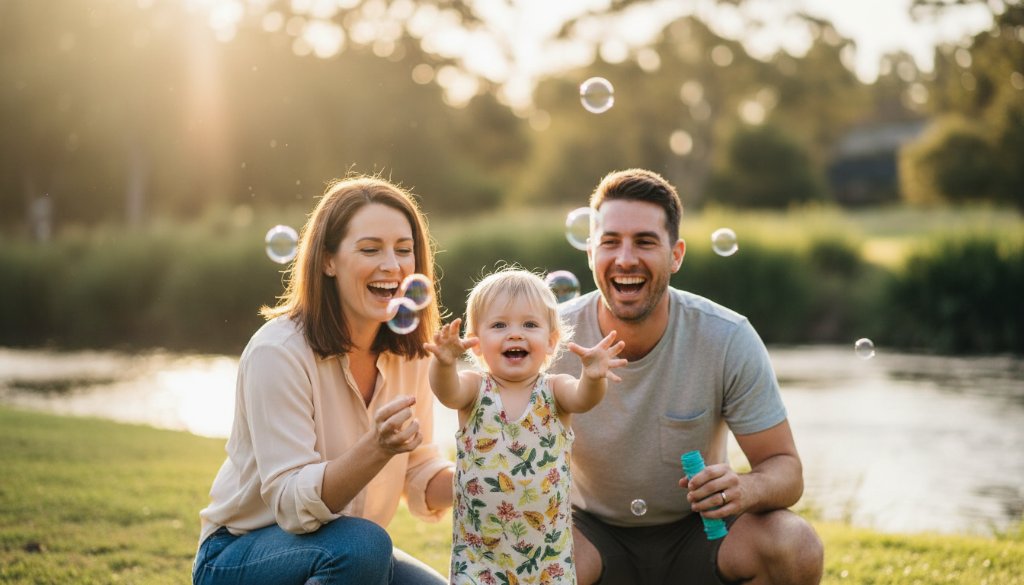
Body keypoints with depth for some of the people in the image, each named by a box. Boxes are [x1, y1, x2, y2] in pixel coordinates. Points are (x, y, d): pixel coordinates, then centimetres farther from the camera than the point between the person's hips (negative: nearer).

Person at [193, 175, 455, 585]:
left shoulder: (409, 353, -3)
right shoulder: (278, 351, -22)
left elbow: (421, 479, 3)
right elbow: (292, 504, -26)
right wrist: (376, 449, -42)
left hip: (347, 552, 6)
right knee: (363, 545, -33)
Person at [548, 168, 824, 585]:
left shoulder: (728, 339, -17)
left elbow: (785, 468, -12)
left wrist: (746, 489, -36)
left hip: (698, 531, 1)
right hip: (594, 534, -1)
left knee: (796, 547, -28)